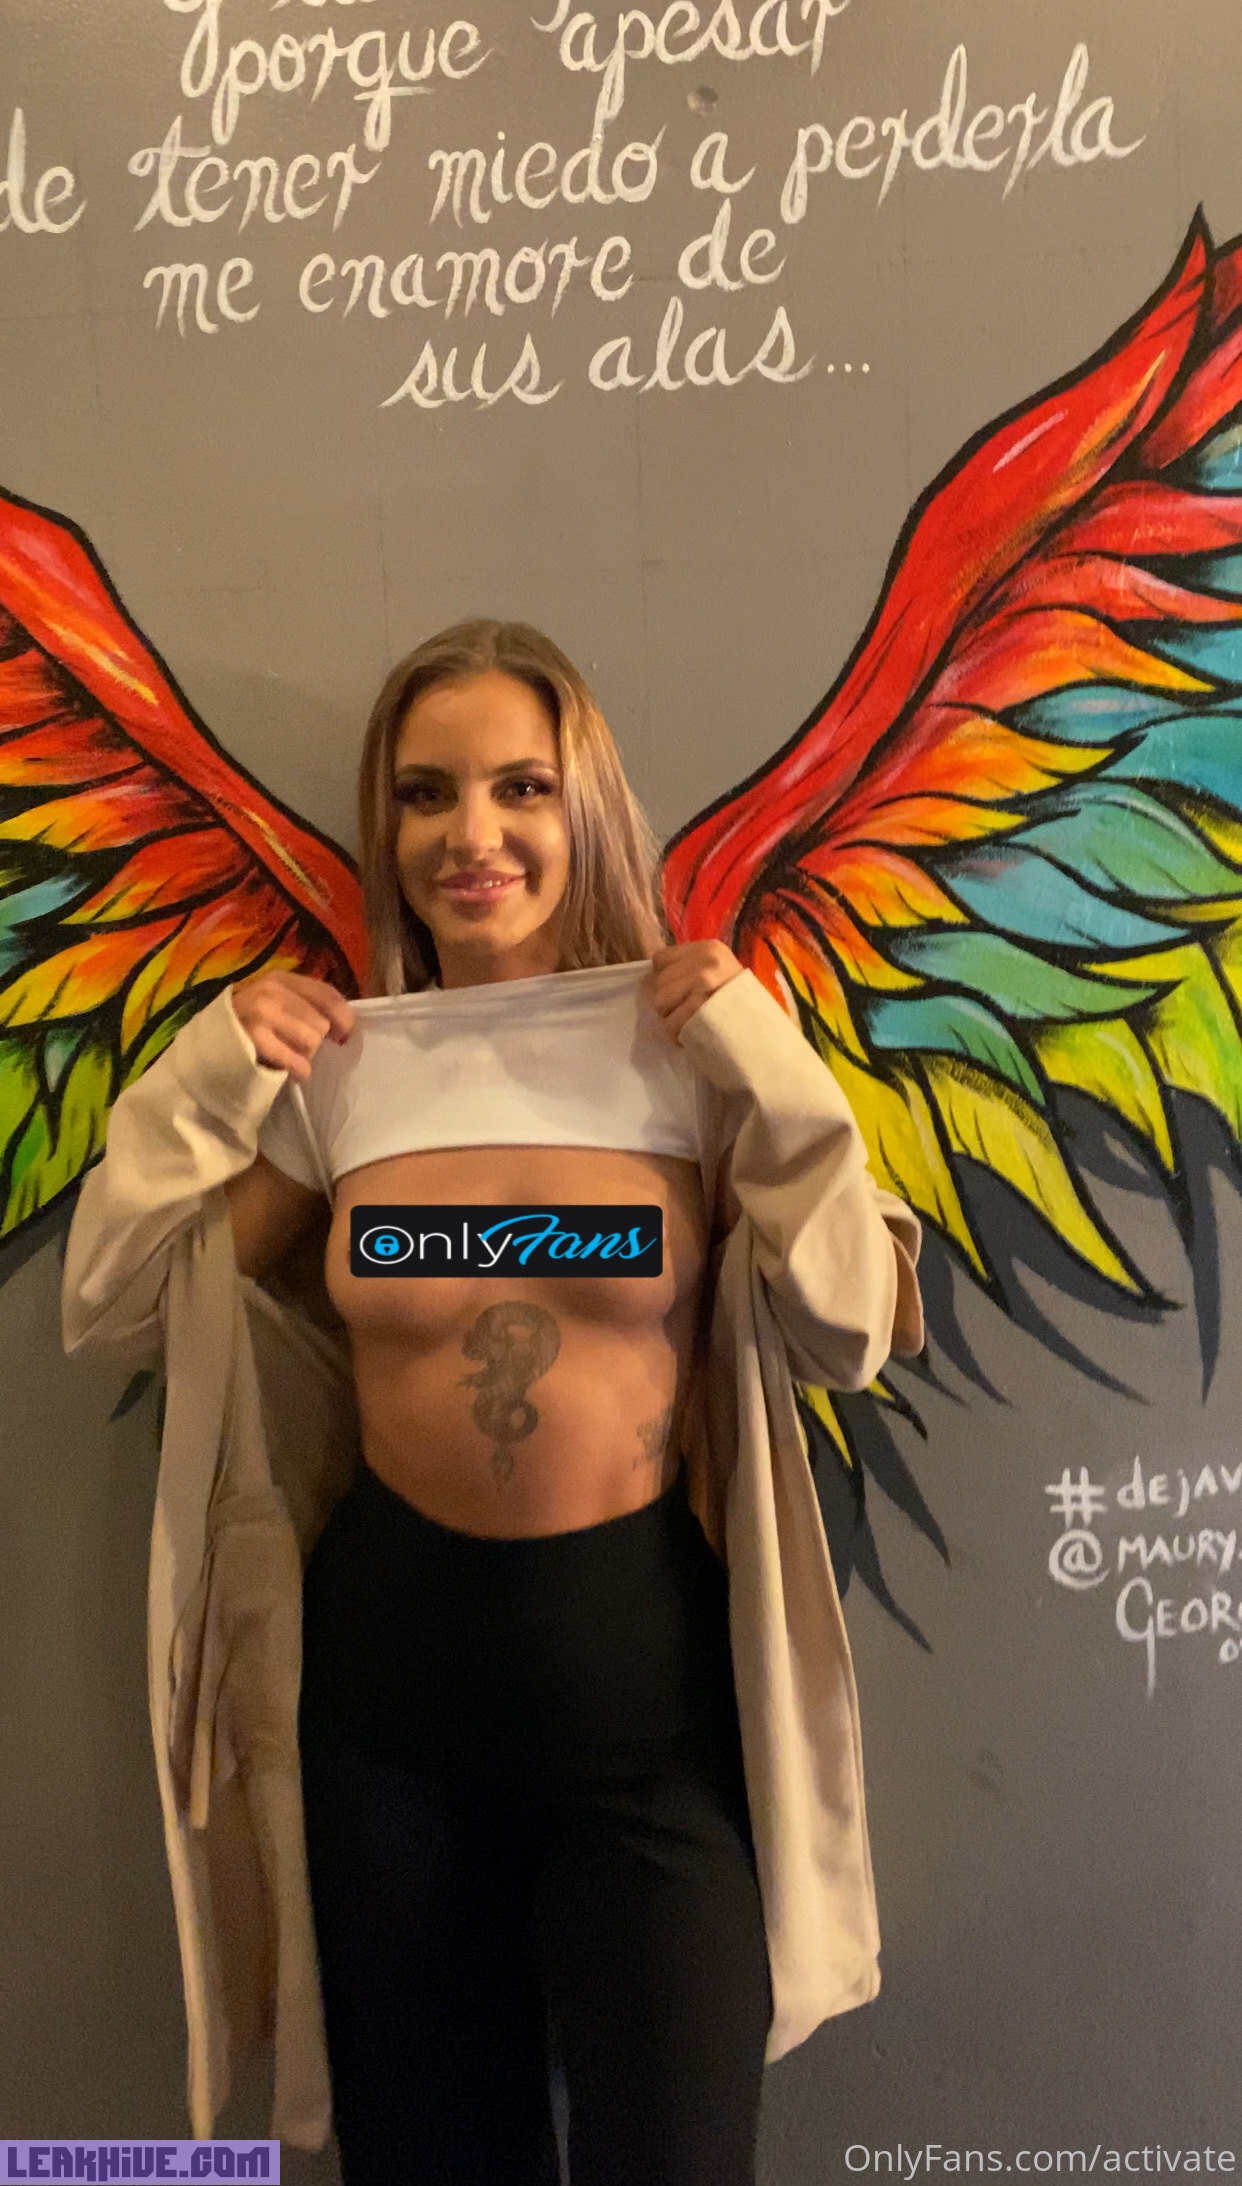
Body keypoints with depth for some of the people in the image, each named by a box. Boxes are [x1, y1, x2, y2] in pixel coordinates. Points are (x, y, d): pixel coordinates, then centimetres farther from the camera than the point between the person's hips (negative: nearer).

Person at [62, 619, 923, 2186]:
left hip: (651, 1655, -1)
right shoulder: (336, 1066, -2)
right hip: (396, 1648, 2)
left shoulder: (693, 1045, -6)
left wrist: (772, 1070, -13)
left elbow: (854, 1339, -5)